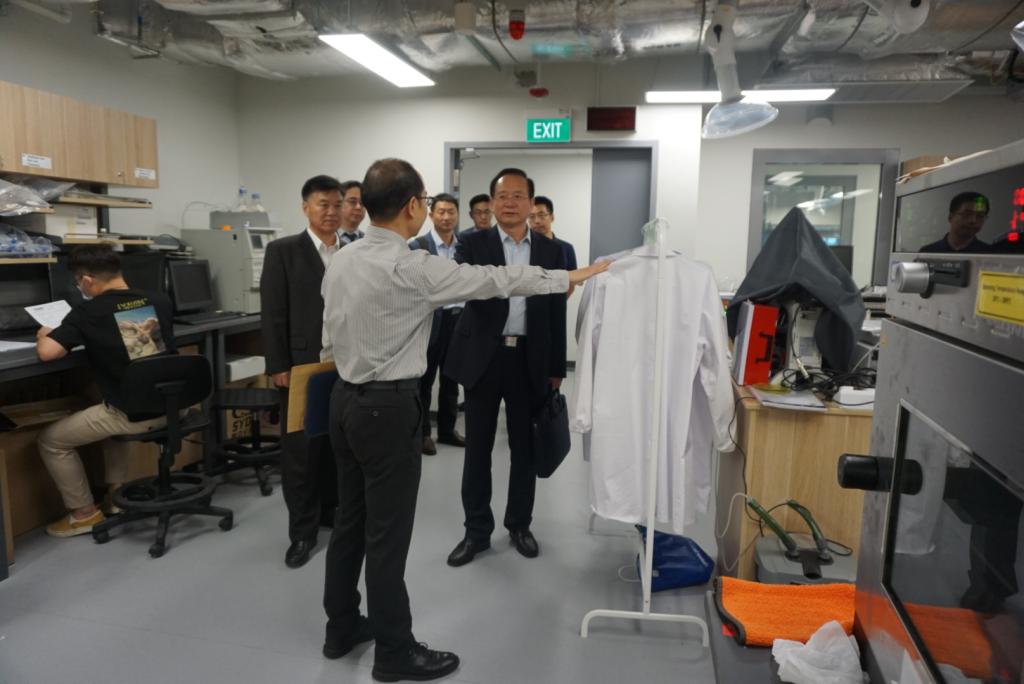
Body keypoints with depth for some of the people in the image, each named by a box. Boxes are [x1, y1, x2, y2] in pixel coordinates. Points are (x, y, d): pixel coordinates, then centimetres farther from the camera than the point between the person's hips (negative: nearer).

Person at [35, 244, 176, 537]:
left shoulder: (88, 312, -11)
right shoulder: (159, 301, 5)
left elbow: (47, 352, -20)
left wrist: (44, 335, 3)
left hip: (135, 414, -6)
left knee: (51, 440, 17)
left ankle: (84, 513, 25)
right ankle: (116, 493, 38)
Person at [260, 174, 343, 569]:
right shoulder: (283, 252, -2)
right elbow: (273, 313, -5)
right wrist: (278, 367, -10)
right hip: (302, 366, -3)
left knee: (338, 445, 13)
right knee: (301, 450, 4)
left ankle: (332, 510, 31)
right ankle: (302, 531, 16)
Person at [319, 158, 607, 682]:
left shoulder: (340, 261, 5)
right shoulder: (411, 267, -19)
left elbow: (330, 338, 12)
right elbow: (494, 280, -13)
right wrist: (569, 277, -2)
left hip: (346, 398, 9)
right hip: (388, 406, -9)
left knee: (351, 520, 19)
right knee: (387, 533, 3)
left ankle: (342, 628, 35)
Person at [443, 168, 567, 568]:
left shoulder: (551, 250, 6)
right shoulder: (473, 245, 2)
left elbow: (557, 314, 6)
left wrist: (557, 369, 6)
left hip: (531, 361, 1)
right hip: (483, 358, -1)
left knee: (525, 448, 12)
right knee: (478, 448, 7)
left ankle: (519, 524, 30)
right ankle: (477, 530, 22)